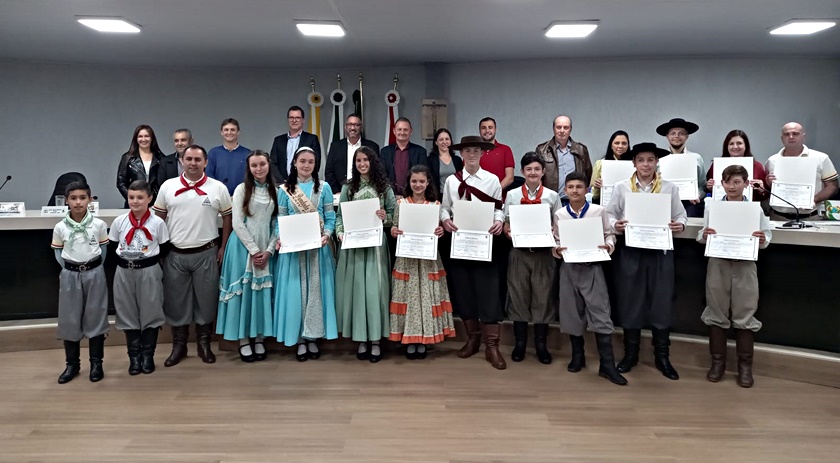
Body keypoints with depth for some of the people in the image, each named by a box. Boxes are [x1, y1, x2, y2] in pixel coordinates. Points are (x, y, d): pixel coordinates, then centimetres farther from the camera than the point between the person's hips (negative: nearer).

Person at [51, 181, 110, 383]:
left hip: (94, 274, -1)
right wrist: (69, 269, -5)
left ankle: (96, 363, 16)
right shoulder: (60, 227, -4)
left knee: (95, 318, 5)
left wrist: (95, 267, -1)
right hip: (70, 275, 1)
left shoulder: (99, 224, -6)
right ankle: (72, 364, 20)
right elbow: (58, 252, 6)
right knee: (69, 319, 7)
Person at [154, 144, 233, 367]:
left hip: (206, 254, -1)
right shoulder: (168, 186, 2)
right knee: (176, 300, 10)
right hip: (174, 255, 1)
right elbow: (159, 217, 8)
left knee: (206, 299, 8)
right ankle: (179, 344, 24)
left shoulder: (218, 188, -2)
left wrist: (223, 248, 1)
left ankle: (204, 343, 23)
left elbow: (227, 217, 5)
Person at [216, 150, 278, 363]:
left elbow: (277, 224, 6)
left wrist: (269, 250, -6)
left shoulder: (275, 191, 7)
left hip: (266, 249, 3)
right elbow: (237, 223, -7)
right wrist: (253, 250, -11)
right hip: (243, 246, -3)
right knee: (243, 290, 0)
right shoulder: (242, 189, -3)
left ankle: (259, 339, 15)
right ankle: (244, 340, 9)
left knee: (262, 291, 5)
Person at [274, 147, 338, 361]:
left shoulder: (323, 187, 5)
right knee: (295, 291, 2)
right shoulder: (285, 189, 6)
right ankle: (300, 339, 13)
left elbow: (330, 217, 2)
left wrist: (326, 234, -15)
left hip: (317, 246, 0)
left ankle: (313, 338, 16)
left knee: (316, 290, 4)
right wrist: (280, 238, -13)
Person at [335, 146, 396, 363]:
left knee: (374, 288, -1)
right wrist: (340, 232, -12)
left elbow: (394, 214, 6)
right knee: (356, 288, 3)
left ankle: (375, 341, 7)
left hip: (376, 243, -1)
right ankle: (361, 340, 13)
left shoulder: (384, 187, 5)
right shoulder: (348, 187, 7)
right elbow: (340, 215, 5)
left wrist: (385, 217, -15)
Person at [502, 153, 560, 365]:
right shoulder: (512, 195, 4)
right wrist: (508, 232, -14)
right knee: (518, 296, 6)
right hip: (519, 252, 0)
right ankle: (519, 344, 19)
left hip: (544, 252, 0)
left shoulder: (552, 196, 3)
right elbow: (506, 224, 6)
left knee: (543, 297, 5)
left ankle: (541, 345, 18)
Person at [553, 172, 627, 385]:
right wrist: (556, 250, -14)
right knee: (572, 313, 10)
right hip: (569, 268, 2)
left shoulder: (598, 211, -2)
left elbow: (609, 234, 4)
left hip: (592, 267, -2)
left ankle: (607, 364, 1)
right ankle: (577, 356, 27)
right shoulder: (559, 214, 4)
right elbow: (555, 240, 6)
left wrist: (609, 246, -16)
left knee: (600, 313, -5)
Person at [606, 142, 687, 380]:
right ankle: (630, 354, 22)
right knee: (630, 302, 7)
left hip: (661, 251, 0)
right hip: (631, 251, 0)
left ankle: (662, 356, 19)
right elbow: (609, 214, 6)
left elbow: (680, 216, 6)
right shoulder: (622, 187, 2)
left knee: (661, 302, 5)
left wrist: (680, 226, -15)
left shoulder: (670, 188, 3)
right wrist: (615, 225, -15)